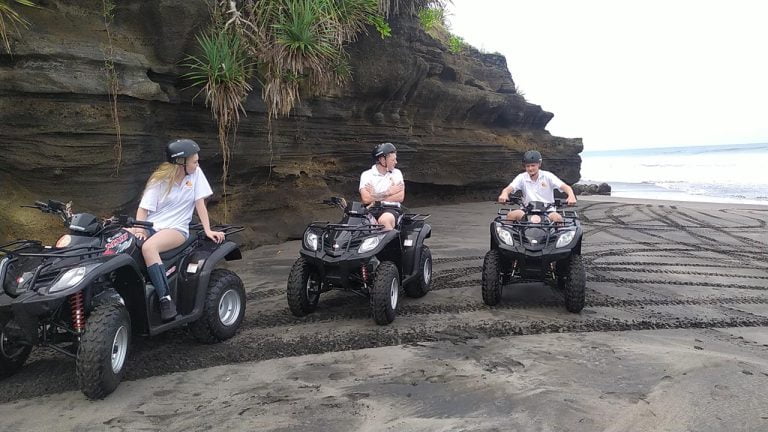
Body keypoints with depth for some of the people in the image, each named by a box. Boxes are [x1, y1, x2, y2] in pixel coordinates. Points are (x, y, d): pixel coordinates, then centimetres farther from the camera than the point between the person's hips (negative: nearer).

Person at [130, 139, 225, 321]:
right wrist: (139, 229, -18)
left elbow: (200, 203, 4)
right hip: (151, 226, 3)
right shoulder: (159, 180, 3)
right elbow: (144, 208, 0)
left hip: (176, 229, -3)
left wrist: (208, 230, -5)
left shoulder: (196, 174, 4)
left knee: (148, 247, -35)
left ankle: (166, 300, -37)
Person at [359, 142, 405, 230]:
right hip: (372, 210, 0)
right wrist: (388, 192, -4)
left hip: (391, 209, 1)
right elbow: (366, 199, -7)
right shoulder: (366, 175, 7)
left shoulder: (396, 173, 15)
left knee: (384, 220, -35)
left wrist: (376, 197, -4)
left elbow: (400, 197, 1)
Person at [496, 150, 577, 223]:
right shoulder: (522, 177, 7)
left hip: (548, 210, -1)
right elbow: (509, 188, -7)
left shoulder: (547, 176, 3)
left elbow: (565, 187, -7)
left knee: (558, 218, -33)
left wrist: (571, 196, -31)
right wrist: (504, 194, -33)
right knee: (511, 215, -26)